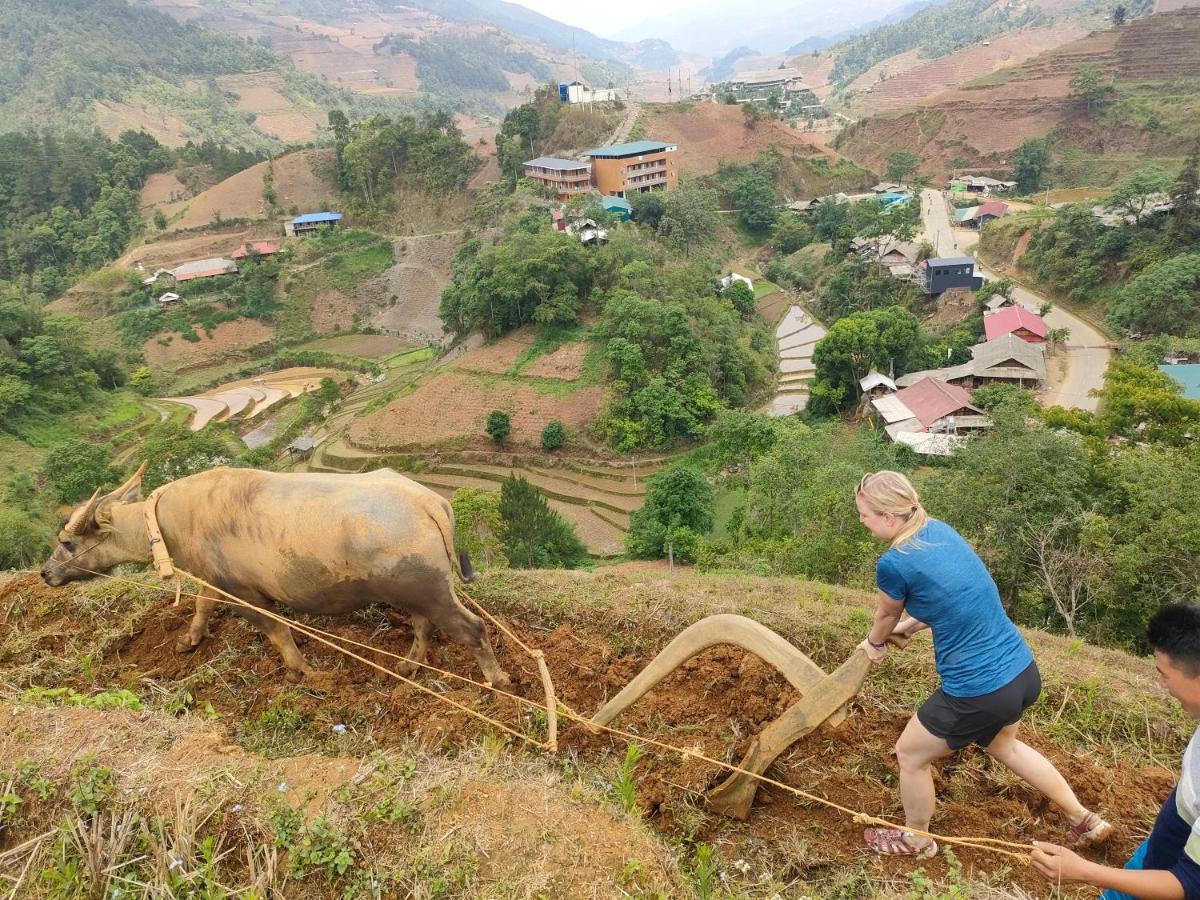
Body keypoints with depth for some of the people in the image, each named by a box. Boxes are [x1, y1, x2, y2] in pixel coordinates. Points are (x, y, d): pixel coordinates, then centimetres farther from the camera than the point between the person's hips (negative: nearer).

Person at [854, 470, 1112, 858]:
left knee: (910, 755, 18)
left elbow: (886, 615, 1)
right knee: (1002, 743, 37)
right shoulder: (941, 529, 0)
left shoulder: (894, 563, -23)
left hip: (979, 692, -8)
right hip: (1023, 670, 8)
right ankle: (1084, 820, 51)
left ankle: (916, 839, 42)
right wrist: (909, 625, 29)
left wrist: (875, 644, 22)